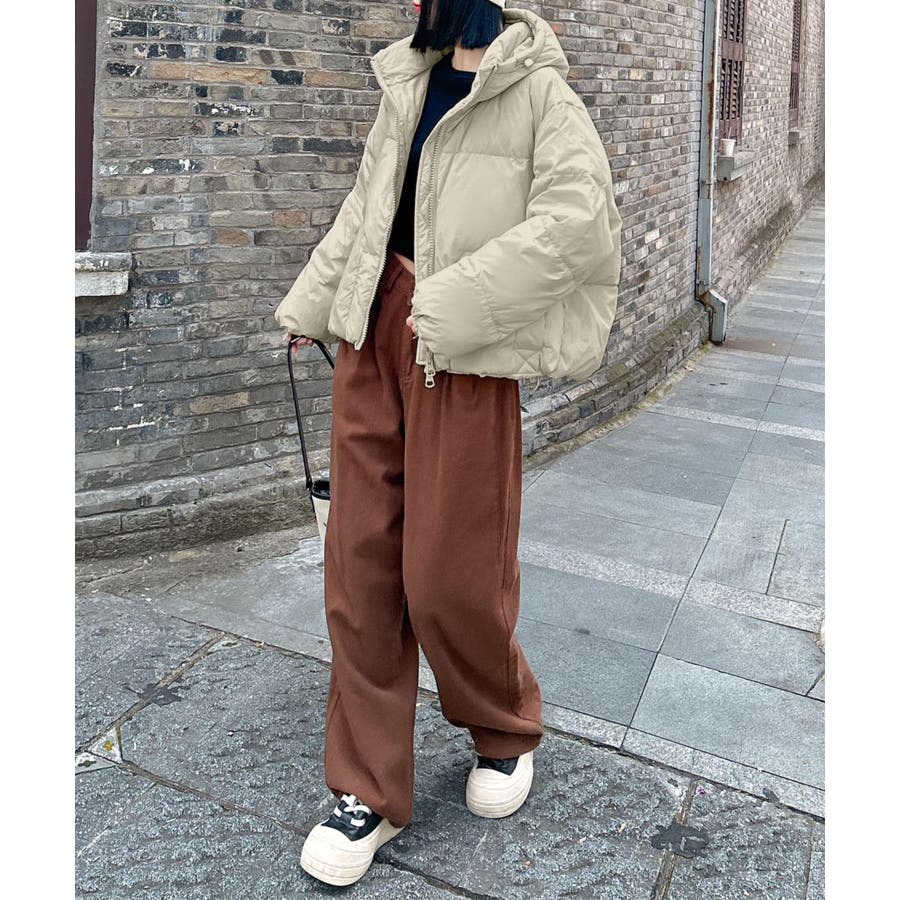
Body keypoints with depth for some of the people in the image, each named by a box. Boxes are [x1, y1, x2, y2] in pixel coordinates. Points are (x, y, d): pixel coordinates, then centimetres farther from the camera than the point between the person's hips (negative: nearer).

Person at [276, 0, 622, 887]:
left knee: (448, 576, -2)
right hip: (373, 336, 7)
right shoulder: (406, 84, 16)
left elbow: (576, 217, -18)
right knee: (360, 562, 5)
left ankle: (505, 731, 31)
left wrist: (451, 301, -20)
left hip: (464, 355, -6)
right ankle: (368, 789, 18)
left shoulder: (538, 93, -5)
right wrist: (310, 304, 21)